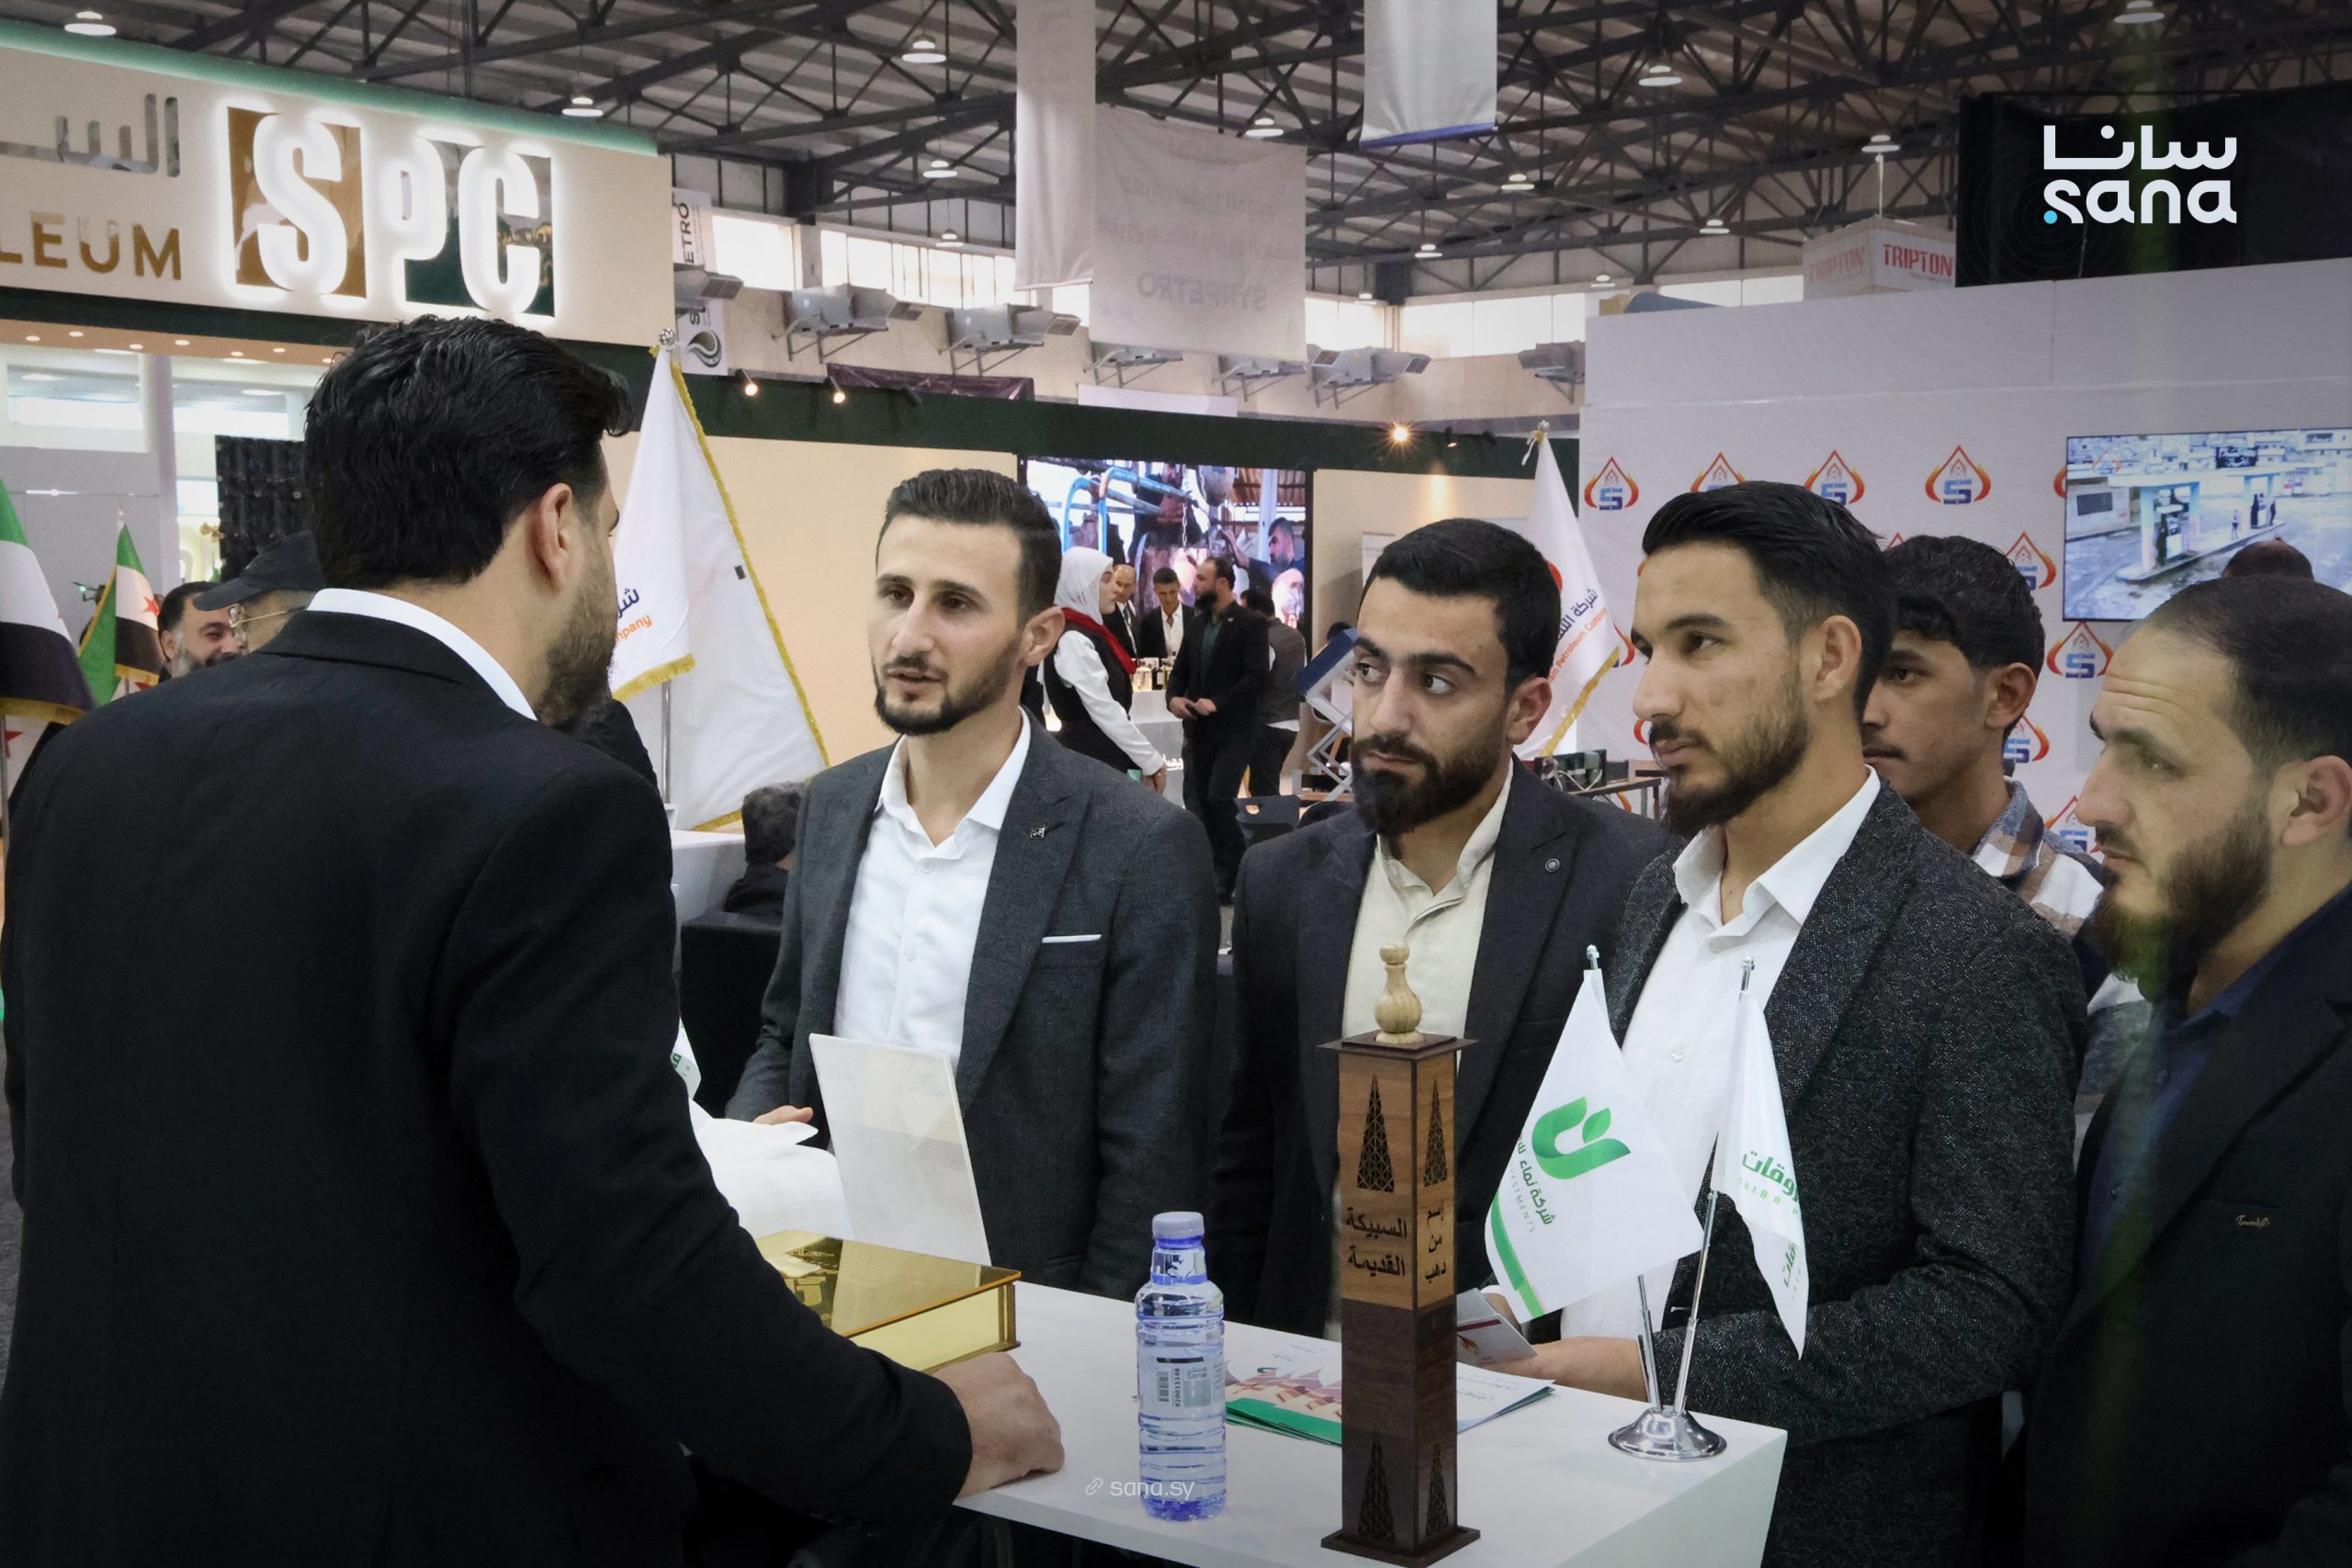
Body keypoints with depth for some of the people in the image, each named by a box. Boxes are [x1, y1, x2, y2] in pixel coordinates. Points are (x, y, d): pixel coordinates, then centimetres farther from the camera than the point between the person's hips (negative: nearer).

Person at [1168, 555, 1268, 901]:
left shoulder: (1250, 625, -7)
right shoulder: (1197, 625, 14)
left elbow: (1256, 678, -15)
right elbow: (1181, 670, 17)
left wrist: (1217, 703, -21)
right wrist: (1174, 697, -4)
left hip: (1233, 730, -7)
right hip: (1198, 730, 7)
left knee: (1220, 800, -14)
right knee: (1197, 803, 6)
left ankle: (1232, 880, -2)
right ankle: (1210, 877, 15)